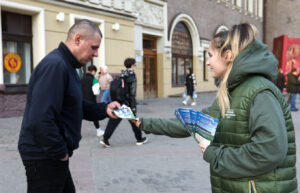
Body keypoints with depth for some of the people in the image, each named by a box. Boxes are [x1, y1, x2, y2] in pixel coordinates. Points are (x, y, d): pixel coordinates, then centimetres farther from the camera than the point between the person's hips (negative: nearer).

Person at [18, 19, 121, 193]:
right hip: (44, 158, -10)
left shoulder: (66, 66, 12)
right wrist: (60, 153, -18)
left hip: (52, 154, 10)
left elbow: (77, 107, 16)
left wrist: (104, 109, 0)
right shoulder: (55, 64, -22)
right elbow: (41, 120, -29)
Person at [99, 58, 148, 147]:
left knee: (113, 121, 4)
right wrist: (133, 106, -14)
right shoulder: (131, 76, -11)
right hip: (127, 103, -5)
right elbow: (132, 93, -16)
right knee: (134, 121, 10)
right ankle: (139, 139, 24)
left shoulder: (121, 75, 9)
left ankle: (105, 139, -3)